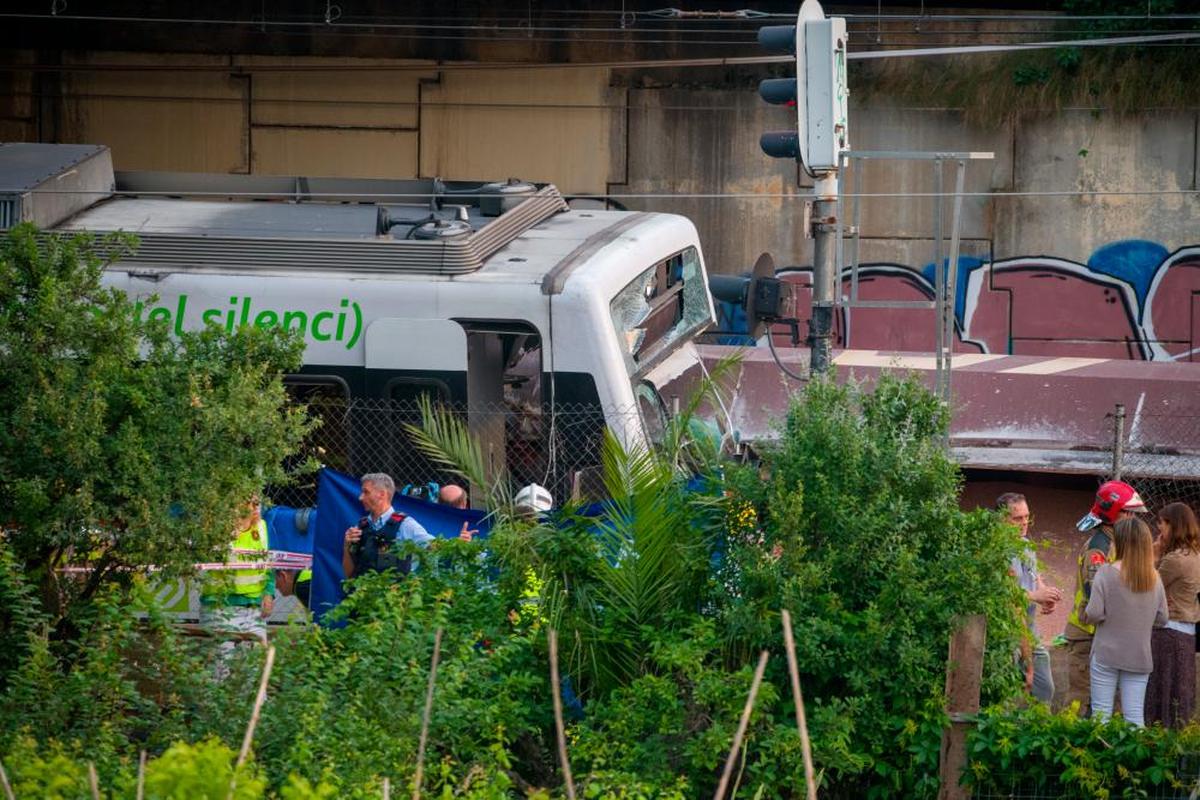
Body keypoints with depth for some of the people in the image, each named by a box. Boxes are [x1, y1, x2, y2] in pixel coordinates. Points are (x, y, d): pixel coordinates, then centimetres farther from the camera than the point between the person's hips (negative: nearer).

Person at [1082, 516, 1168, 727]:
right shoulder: (1154, 578, 0)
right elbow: (1162, 618, 4)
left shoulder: (1106, 573, -12)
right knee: (1135, 715, 6)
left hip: (1107, 654, -3)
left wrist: (1086, 615, 5)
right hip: (1140, 657, 3)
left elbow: (1094, 614, -17)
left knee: (1101, 712, 4)